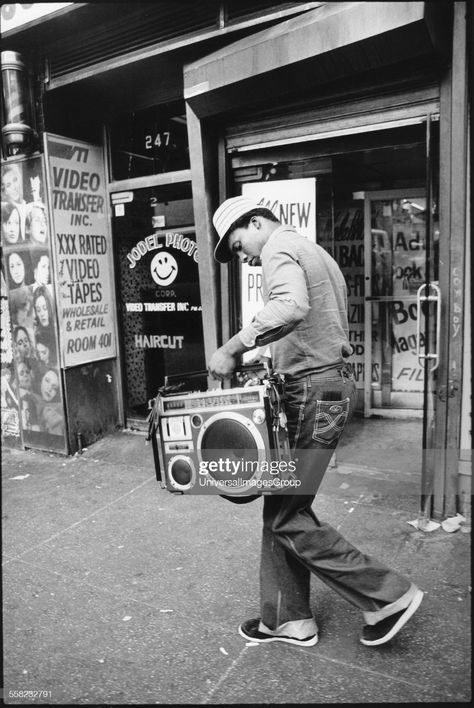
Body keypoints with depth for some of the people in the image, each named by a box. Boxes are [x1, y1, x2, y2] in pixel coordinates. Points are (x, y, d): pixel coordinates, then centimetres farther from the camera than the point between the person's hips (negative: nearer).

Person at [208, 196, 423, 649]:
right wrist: (266, 358, 18)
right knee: (282, 507, 14)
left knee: (286, 517, -2)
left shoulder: (279, 247, -8)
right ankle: (288, 619, 26)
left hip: (314, 392, -11)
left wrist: (233, 347, -27)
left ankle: (389, 596, 11)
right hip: (330, 382, 11)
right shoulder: (311, 252, 24)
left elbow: (292, 305, -31)